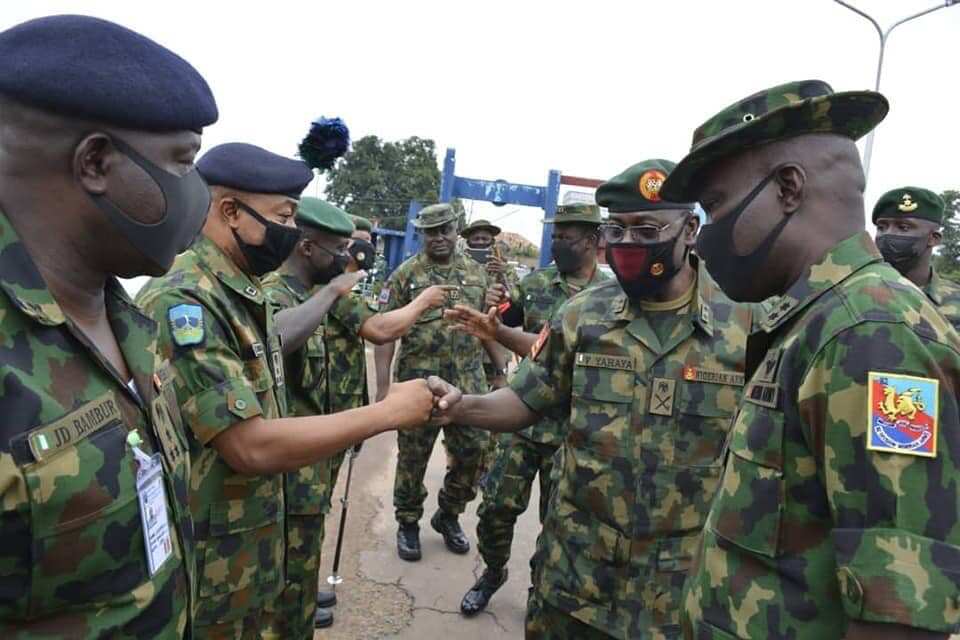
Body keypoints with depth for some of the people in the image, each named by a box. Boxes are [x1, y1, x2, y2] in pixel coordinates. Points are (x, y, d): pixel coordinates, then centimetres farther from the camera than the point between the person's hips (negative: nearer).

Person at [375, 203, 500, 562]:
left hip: (468, 383, 4)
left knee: (473, 451, 8)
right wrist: (383, 385, -12)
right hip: (419, 381, -3)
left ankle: (448, 516, 31)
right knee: (413, 457, 8)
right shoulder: (405, 275, -4)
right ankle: (408, 524, 28)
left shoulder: (477, 273, 9)